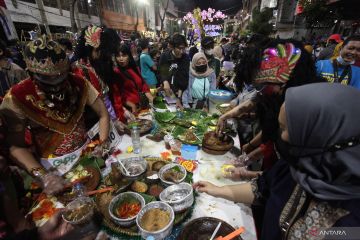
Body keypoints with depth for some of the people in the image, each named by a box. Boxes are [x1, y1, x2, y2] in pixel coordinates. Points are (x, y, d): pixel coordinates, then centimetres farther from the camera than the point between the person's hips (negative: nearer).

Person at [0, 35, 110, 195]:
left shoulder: (78, 83, -10)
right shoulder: (17, 98, -15)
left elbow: (103, 114, -5)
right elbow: (16, 145, -13)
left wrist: (103, 144, -17)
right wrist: (41, 175, -27)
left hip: (87, 151, 2)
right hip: (53, 164, -1)